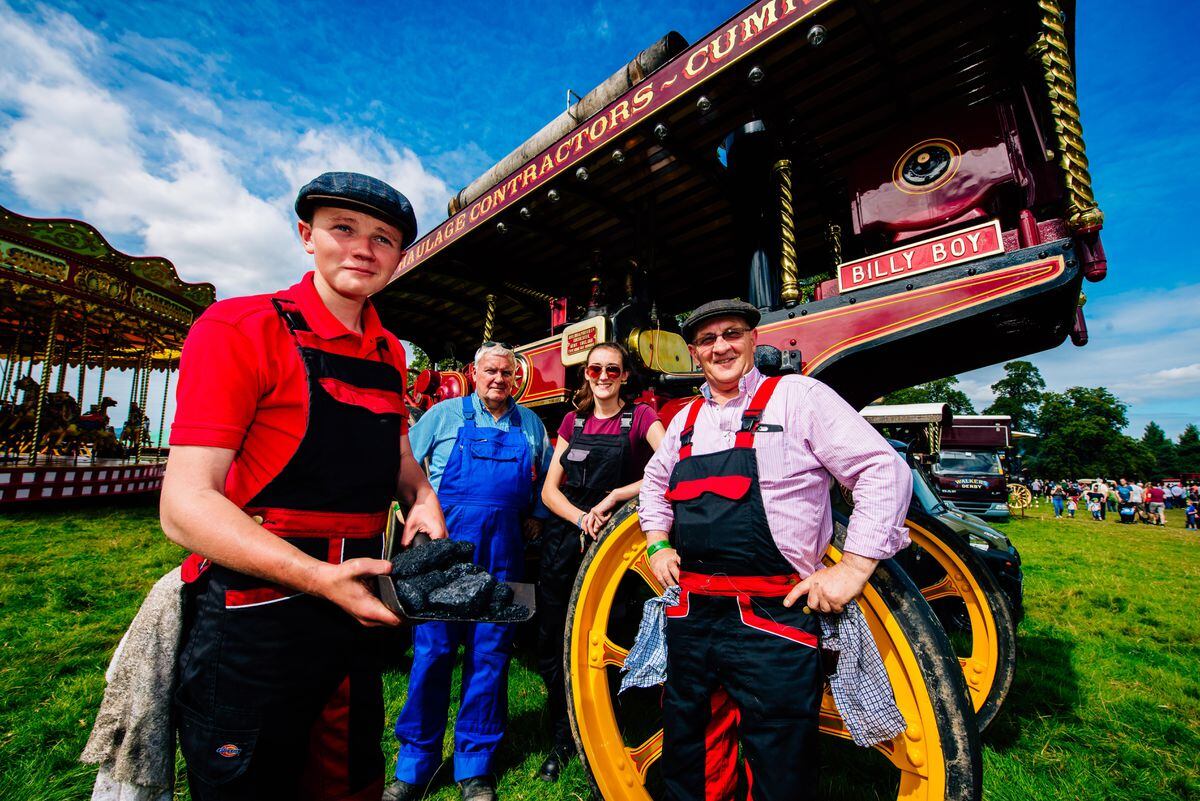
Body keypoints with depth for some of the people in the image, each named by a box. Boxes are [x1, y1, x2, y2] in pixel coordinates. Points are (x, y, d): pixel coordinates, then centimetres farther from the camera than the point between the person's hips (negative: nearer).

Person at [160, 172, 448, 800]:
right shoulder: (238, 327, -11)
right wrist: (318, 577, -29)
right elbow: (186, 502, -16)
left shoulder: (389, 353, 8)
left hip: (352, 617, 6)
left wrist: (423, 498, -2)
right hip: (249, 630, -6)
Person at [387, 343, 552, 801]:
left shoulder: (531, 425, 12)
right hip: (446, 541, -1)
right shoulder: (445, 414, 6)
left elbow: (546, 478, 22)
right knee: (432, 648, 3)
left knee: (490, 653, 7)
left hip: (504, 550, 2)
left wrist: (537, 516, 9)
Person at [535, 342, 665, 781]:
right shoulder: (574, 421, 10)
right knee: (551, 648, 11)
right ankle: (563, 739, 35)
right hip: (564, 541, 4)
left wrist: (612, 497, -19)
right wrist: (580, 518, -13)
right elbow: (550, 488, 6)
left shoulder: (639, 417, -2)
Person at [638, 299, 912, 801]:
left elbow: (884, 470, -9)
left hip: (773, 622, -5)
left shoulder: (796, 396, -5)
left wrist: (853, 568, -13)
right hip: (689, 614, 6)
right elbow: (654, 482, 26)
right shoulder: (687, 419, 12)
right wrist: (658, 545, 13)